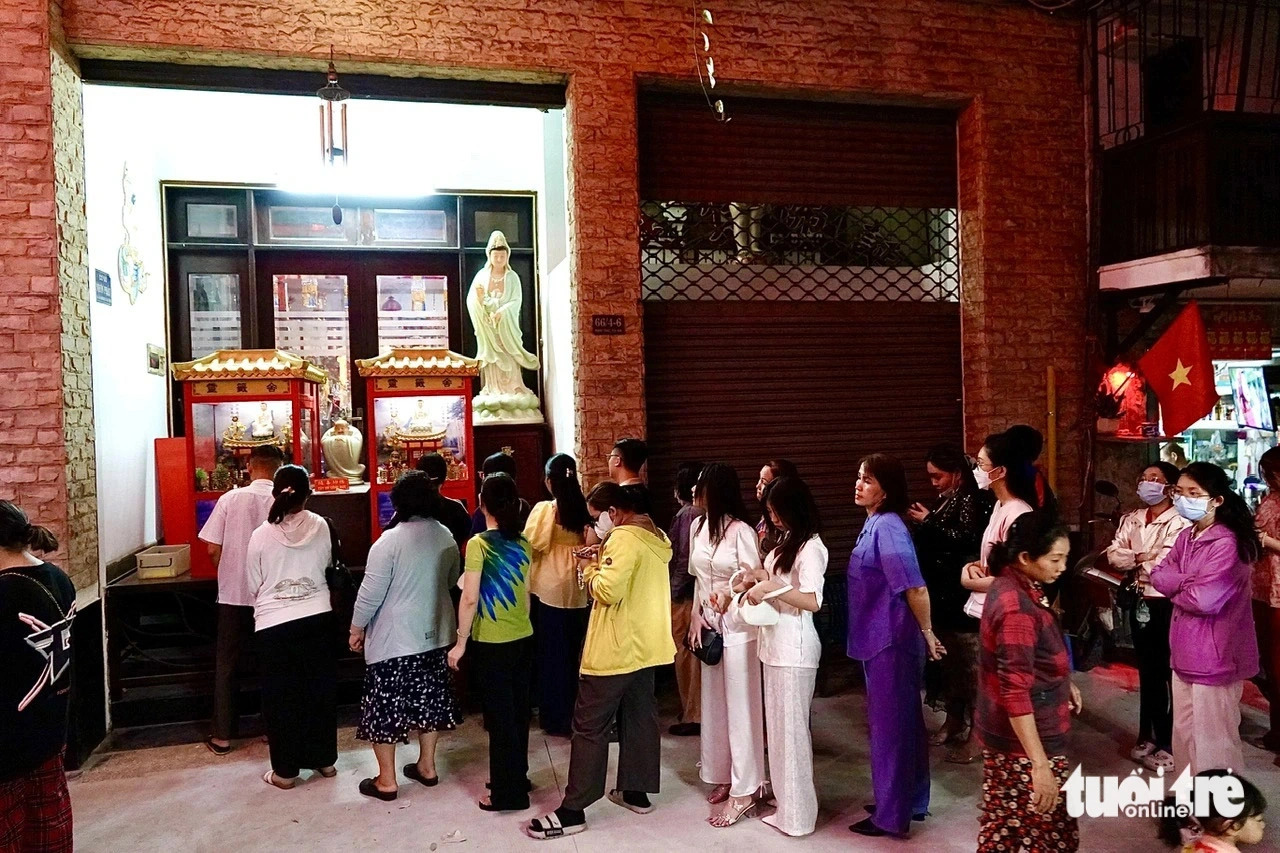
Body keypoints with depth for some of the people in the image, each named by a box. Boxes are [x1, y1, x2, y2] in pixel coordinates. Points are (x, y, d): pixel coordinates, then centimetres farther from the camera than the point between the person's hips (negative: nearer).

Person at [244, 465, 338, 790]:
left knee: (280, 696, 9)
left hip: (274, 624, -2)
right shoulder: (321, 527, -6)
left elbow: (254, 586, 1)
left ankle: (285, 770, 16)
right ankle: (324, 759, 25)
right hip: (317, 618, 2)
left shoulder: (261, 536, -10)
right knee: (320, 690, 14)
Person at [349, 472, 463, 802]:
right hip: (435, 633, 6)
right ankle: (426, 765, 28)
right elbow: (452, 581, 14)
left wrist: (357, 628, -2)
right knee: (427, 697, 17)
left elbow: (371, 592, -14)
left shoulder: (390, 541, -17)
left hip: (394, 637, -6)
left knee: (385, 704, 5)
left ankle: (386, 780, 13)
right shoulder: (447, 537, 0)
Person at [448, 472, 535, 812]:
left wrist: (461, 641, -8)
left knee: (500, 717, 4)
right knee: (518, 711, 17)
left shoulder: (478, 544, -15)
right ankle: (518, 777, 31)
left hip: (492, 643, -6)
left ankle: (508, 793, 14)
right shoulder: (522, 542, 3)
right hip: (524, 638, 6)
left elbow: (470, 598, -17)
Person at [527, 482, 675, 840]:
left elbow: (608, 591, -26)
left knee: (589, 727, -2)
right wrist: (603, 563, 6)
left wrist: (590, 568, -9)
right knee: (639, 719, 16)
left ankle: (573, 811, 3)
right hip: (644, 647, 10)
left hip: (615, 651, -9)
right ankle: (637, 791, 27)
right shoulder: (654, 536, 11)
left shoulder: (623, 538, -18)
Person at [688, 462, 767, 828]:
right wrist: (696, 619, 4)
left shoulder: (741, 531, -16)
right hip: (709, 626, 7)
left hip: (737, 627, -7)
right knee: (714, 703, 14)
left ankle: (744, 791, 8)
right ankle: (725, 776, 29)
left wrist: (728, 599, -19)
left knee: (740, 706, 0)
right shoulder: (698, 527, 6)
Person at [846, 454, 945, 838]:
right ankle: (908, 801, 33)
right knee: (901, 721, 19)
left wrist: (927, 633, -13)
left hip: (892, 641, -10)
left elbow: (915, 588, -25)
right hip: (880, 638, 10)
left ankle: (891, 814, 16)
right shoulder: (875, 523, 9)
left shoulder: (888, 527, -21)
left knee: (890, 724, 2)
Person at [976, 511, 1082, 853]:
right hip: (1023, 738, -9)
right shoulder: (1017, 609, -27)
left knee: (1005, 821, 20)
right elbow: (1016, 694, -29)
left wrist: (1064, 682, 25)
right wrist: (1040, 764, -28)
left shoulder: (1012, 584, 2)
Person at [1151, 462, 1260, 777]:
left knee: (1212, 739, 4)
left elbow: (1205, 600, -26)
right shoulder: (1186, 536, 8)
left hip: (1214, 655, -9)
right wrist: (1189, 581, -16)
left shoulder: (1226, 543, -20)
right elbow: (1158, 575, 2)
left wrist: (1175, 590, -7)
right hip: (1185, 651, 9)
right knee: (1184, 732, 20)